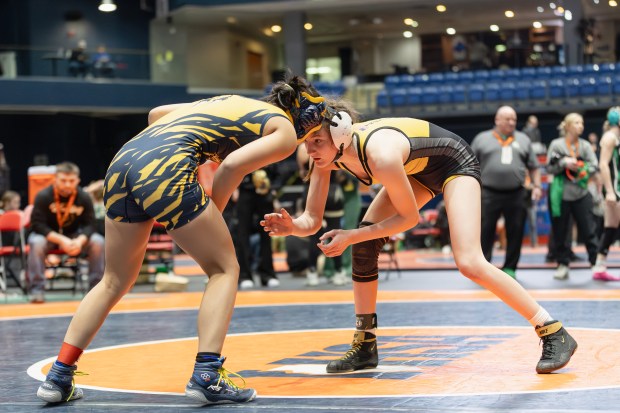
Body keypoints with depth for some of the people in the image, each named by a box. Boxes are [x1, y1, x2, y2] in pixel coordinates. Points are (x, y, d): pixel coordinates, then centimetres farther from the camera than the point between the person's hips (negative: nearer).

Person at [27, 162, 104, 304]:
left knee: (97, 241, -24)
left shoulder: (84, 197, -13)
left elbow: (89, 225, -10)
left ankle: (96, 287, -13)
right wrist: (61, 240, -34)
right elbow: (37, 225, -22)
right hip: (48, 235, -2)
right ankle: (37, 289, -26)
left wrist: (80, 241, -33)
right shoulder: (43, 196, -20)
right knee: (36, 242, -36)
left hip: (75, 236, 2)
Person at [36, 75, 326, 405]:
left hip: (124, 158, 7)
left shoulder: (232, 101, 32)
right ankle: (206, 377, -1)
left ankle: (58, 377, 14)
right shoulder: (285, 130, 11)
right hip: (166, 168, -7)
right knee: (224, 269, 10)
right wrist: (212, 216, 9)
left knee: (115, 281, 19)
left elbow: (156, 113, 32)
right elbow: (233, 165, -6)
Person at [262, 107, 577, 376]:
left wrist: (352, 236, -31)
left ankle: (555, 334, -10)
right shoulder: (327, 155, -17)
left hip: (454, 163, -8)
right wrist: (293, 226, -35)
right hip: (418, 169, 8)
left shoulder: (380, 154, -39)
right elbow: (312, 220, -13)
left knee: (469, 263, -21)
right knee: (364, 245, -4)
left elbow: (409, 216, -27)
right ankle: (365, 346, 9)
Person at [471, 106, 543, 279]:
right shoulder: (482, 139, 7)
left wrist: (537, 186, 3)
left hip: (516, 195, 2)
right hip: (489, 194, -2)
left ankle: (509, 268, 12)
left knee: (515, 232, 3)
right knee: (485, 232, -1)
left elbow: (533, 167, 14)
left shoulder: (523, 140, 12)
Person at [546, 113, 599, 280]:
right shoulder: (556, 144, 1)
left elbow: (595, 166, 1)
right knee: (560, 232, 4)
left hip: (581, 193, 1)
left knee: (588, 230, -1)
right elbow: (549, 168, -2)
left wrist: (581, 169, -16)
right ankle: (563, 264, 14)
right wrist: (564, 162, -16)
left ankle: (596, 263, 3)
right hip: (560, 194, -1)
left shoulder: (585, 145, 5)